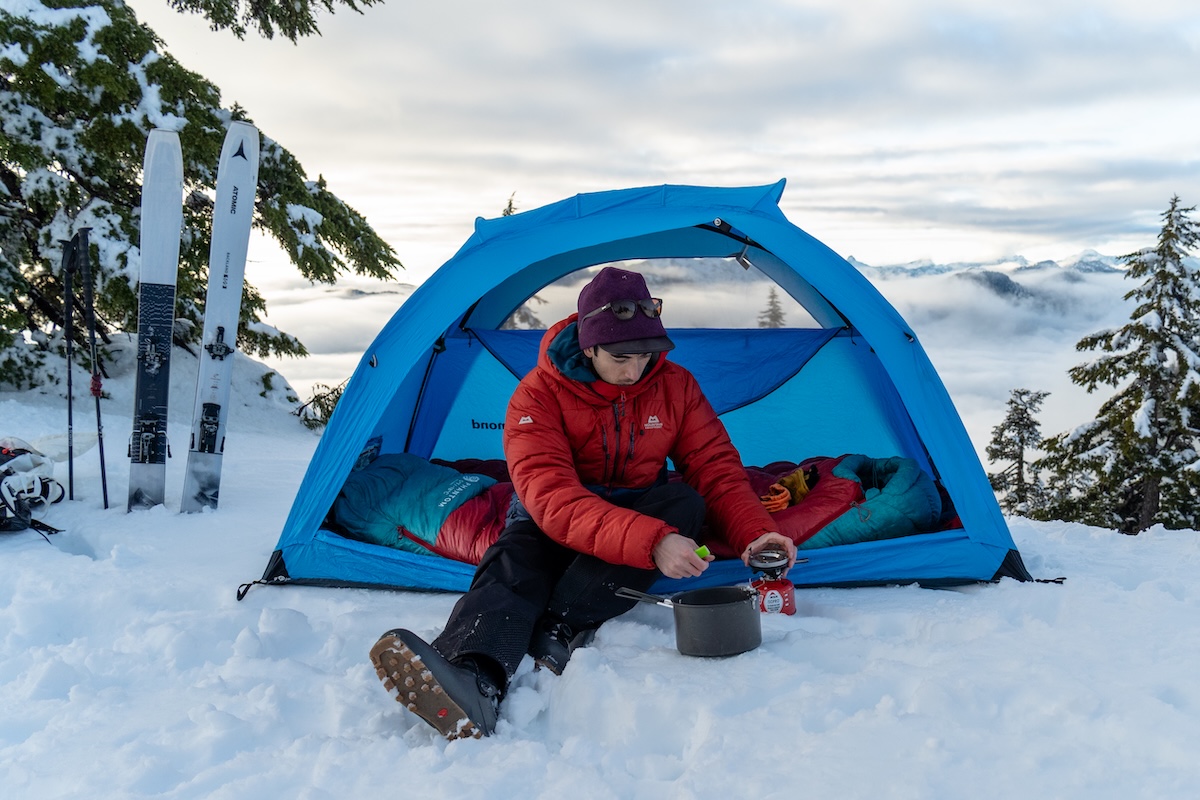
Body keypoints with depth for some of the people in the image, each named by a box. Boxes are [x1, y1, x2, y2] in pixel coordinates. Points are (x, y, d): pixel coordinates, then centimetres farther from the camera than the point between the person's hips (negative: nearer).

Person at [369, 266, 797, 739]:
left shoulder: (675, 386, -7)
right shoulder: (538, 396, -20)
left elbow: (718, 469, -3)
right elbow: (552, 497, -33)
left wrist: (754, 534, -23)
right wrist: (651, 542, -47)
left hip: (639, 513, 3)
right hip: (553, 525, -2)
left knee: (684, 503, -29)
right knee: (515, 558, -35)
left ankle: (559, 628, -38)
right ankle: (473, 680, -65)